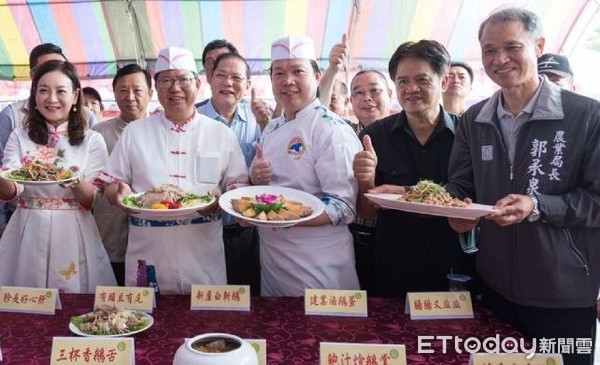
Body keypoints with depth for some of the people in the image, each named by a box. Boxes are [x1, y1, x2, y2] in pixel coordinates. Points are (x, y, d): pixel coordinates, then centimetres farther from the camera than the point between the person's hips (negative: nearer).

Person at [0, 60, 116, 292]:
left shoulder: (92, 141, 2)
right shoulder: (20, 137, 6)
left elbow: (92, 201, -3)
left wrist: (76, 184, -25)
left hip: (72, 235, -1)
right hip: (27, 234, 1)